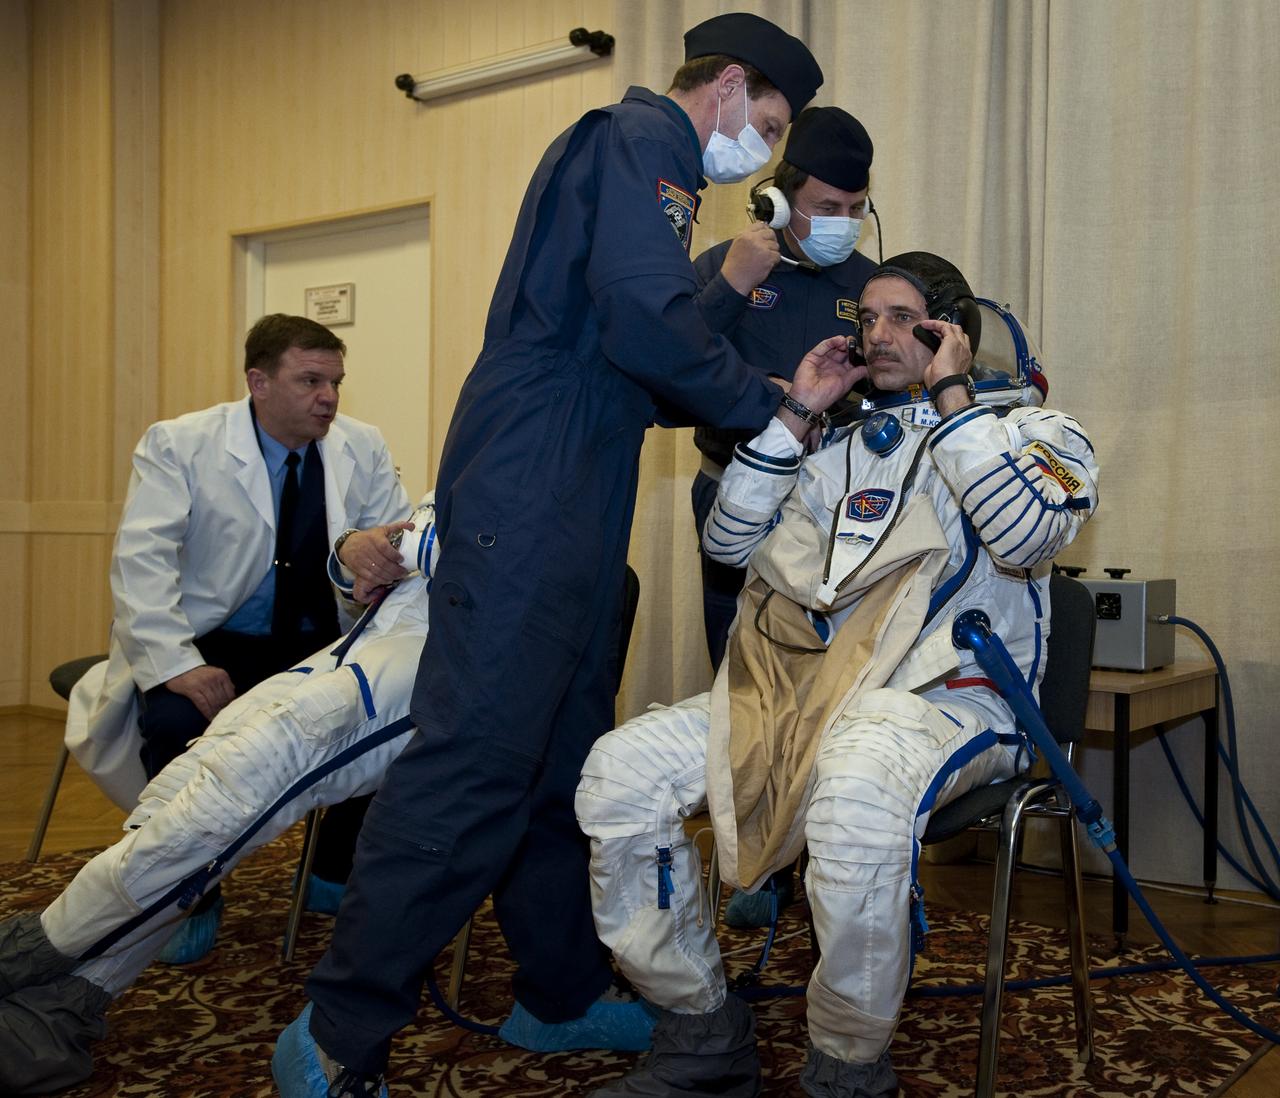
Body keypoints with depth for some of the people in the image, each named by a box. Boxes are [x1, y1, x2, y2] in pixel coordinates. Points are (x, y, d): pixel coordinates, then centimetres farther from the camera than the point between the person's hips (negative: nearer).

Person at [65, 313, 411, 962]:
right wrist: (176, 663, -27)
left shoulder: (363, 450, 3)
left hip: (324, 646, 3)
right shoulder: (178, 446, -6)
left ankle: (335, 873, 3)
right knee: (178, 721, -32)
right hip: (215, 645, -3)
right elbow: (142, 560, -14)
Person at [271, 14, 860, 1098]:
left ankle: (562, 996, 25)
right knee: (478, 756, -11)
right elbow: (644, 320, -19)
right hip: (530, 498, -11)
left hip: (569, 510, 11)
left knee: (565, 755, 13)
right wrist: (765, 399, -4)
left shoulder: (628, 150, 28)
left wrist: (780, 385, 20)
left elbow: (633, 381, 25)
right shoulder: (643, 137, -3)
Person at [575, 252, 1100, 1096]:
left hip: (947, 696, -5)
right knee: (620, 769, -14)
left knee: (856, 792, -41)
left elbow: (1026, 534, -15)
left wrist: (949, 395, -7)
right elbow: (730, 542, 16)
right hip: (801, 688, 6)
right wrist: (794, 414, 10)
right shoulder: (847, 440, 24)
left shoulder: (1030, 427, 9)